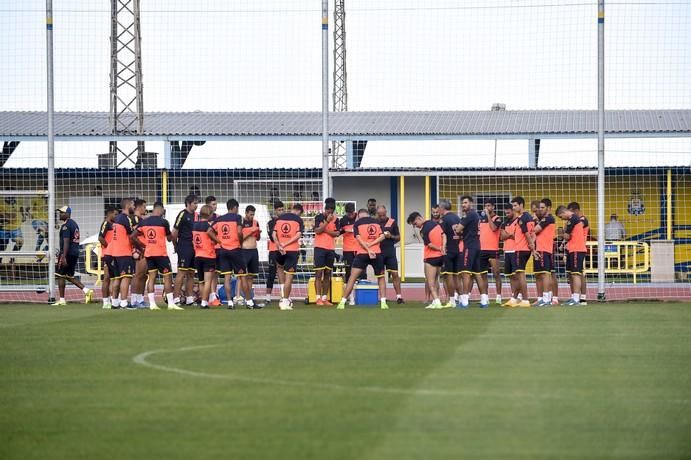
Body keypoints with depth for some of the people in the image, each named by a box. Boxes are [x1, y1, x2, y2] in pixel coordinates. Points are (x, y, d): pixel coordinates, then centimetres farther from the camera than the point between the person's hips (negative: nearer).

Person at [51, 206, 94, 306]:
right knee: (69, 276, 16)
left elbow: (66, 242, -21)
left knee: (60, 275, -1)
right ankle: (86, 290, 3)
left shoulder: (65, 226, -13)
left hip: (68, 253, -9)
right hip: (75, 253, 9)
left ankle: (62, 300, 0)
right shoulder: (74, 224, 17)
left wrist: (63, 257, -25)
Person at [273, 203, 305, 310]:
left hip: (281, 249, 3)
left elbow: (274, 234, 1)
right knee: (289, 276, -1)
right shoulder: (298, 220, -1)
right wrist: (285, 244, -13)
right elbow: (298, 235, -13)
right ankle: (285, 301, -2)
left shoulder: (280, 218, 10)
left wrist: (279, 246, -8)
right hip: (293, 249, -3)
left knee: (280, 266, 33)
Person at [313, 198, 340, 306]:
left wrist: (326, 230, -12)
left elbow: (337, 233, 0)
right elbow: (317, 231, -13)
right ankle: (318, 298, -9)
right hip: (320, 248, -4)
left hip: (331, 249, 4)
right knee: (319, 273, -7)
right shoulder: (319, 217, -2)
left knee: (328, 274, 6)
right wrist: (327, 221, -16)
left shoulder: (335, 219, 8)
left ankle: (325, 298, 10)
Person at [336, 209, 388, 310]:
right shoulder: (377, 222, 12)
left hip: (362, 253, -2)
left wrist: (368, 250, -16)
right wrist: (371, 244, -9)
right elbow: (382, 236, 1)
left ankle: (342, 302, -2)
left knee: (352, 278, 2)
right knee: (381, 277, 17)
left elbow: (359, 239, -9)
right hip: (377, 253, 2)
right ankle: (383, 302, 6)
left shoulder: (357, 223, 4)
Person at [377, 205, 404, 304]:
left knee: (395, 274, -6)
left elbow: (398, 237, 8)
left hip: (390, 252, 0)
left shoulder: (392, 222, 4)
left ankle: (399, 296, -5)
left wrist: (391, 236, -12)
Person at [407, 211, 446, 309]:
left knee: (430, 281, -5)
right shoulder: (434, 223, 6)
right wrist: (443, 247, -5)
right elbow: (443, 235, 7)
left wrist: (439, 249, -2)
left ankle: (436, 302, -16)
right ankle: (436, 301, 20)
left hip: (431, 257, -8)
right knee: (435, 280, 18)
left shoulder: (423, 230, -18)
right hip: (440, 257, 8)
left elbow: (429, 244, -16)